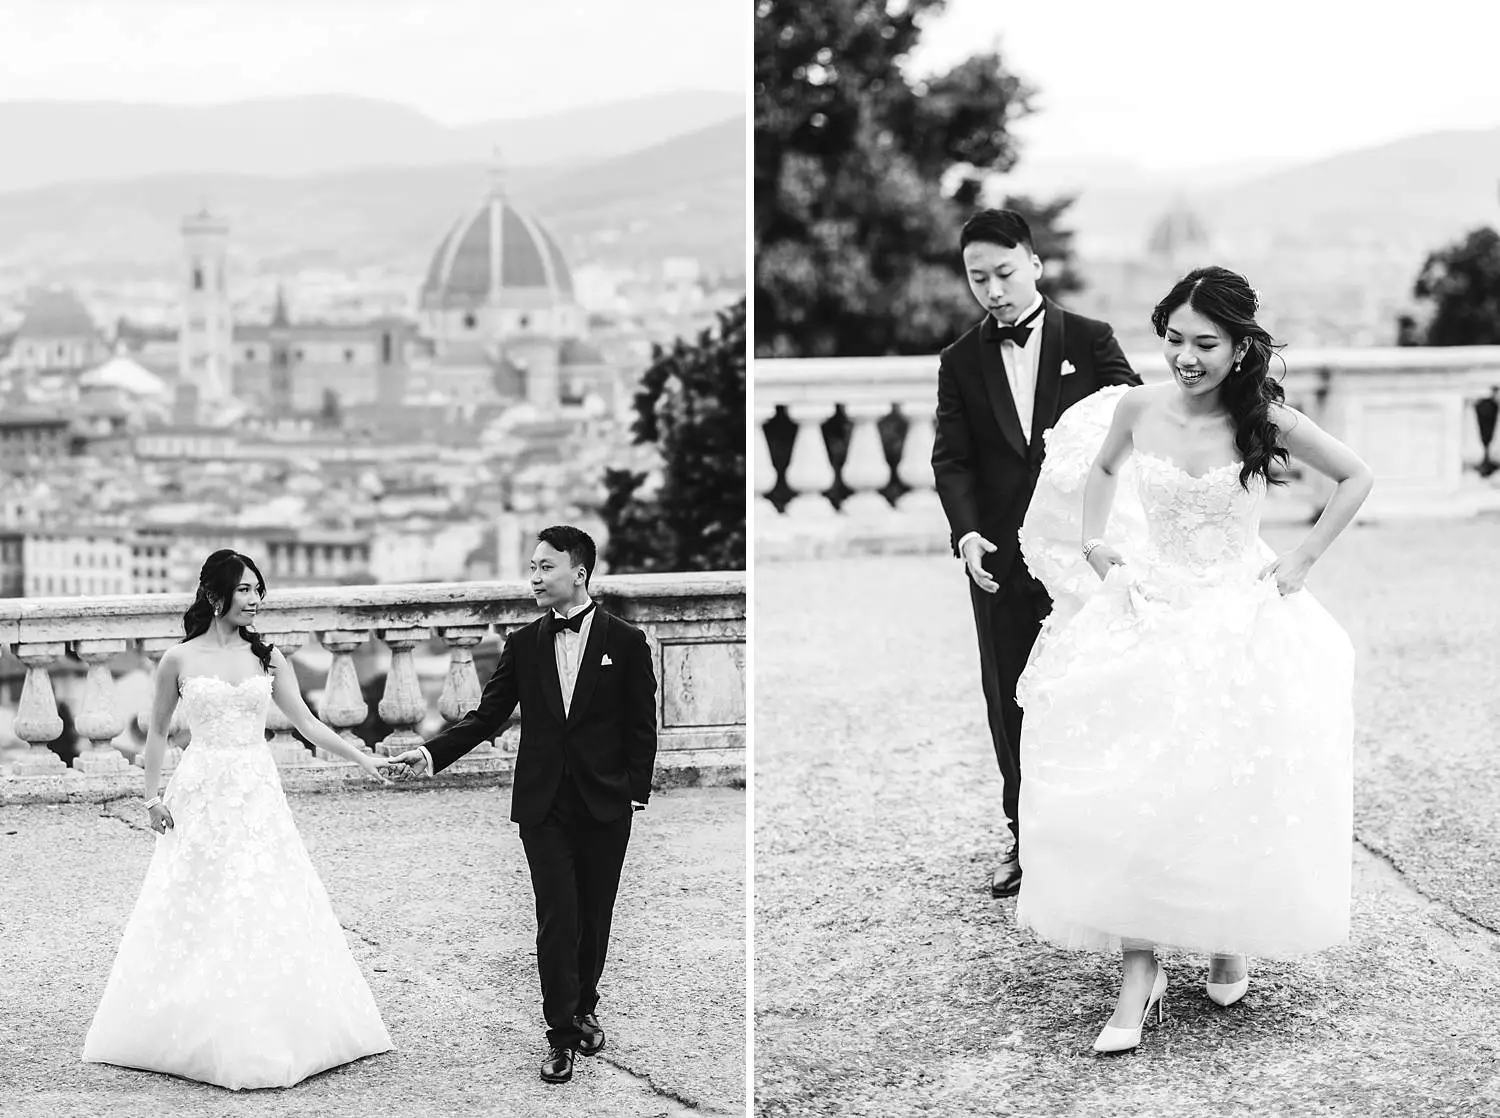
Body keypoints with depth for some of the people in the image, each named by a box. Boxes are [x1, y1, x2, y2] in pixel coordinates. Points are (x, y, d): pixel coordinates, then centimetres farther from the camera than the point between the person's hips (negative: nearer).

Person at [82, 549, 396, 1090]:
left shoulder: (267, 658, 4)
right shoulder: (179, 660, -1)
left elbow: (307, 723, 4)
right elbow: (157, 732, 8)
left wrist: (364, 759, -4)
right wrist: (152, 796, 1)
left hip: (258, 797, 2)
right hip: (200, 797, -2)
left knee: (267, 914, 1)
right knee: (197, 918, 2)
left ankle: (266, 1037, 11)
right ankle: (200, 1036, 13)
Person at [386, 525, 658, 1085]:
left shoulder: (625, 641, -1)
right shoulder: (523, 645, 5)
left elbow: (641, 726, 1)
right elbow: (487, 715, 2)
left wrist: (636, 792, -4)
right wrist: (431, 753, -11)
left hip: (605, 806, -1)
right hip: (544, 806, 1)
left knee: (594, 917, 9)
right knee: (556, 919, -4)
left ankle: (583, 1010, 28)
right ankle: (561, 1035, 2)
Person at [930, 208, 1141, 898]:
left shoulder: (1090, 341, 2)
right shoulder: (960, 363, 8)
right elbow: (951, 460, 3)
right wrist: (966, 532, -15)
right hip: (1000, 561, 2)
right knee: (1011, 704, 7)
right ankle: (1027, 840, 18)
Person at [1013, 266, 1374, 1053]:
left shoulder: (1265, 420, -11)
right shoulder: (1136, 409, -6)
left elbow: (1356, 478, 3)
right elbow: (1102, 468, 17)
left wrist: (1302, 560, -1)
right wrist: (1094, 539, 4)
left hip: (1242, 619, -1)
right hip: (1146, 617, 1)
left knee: (1234, 795, 2)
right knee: (1128, 794, -10)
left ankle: (1232, 941, 27)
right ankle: (1140, 971, -4)